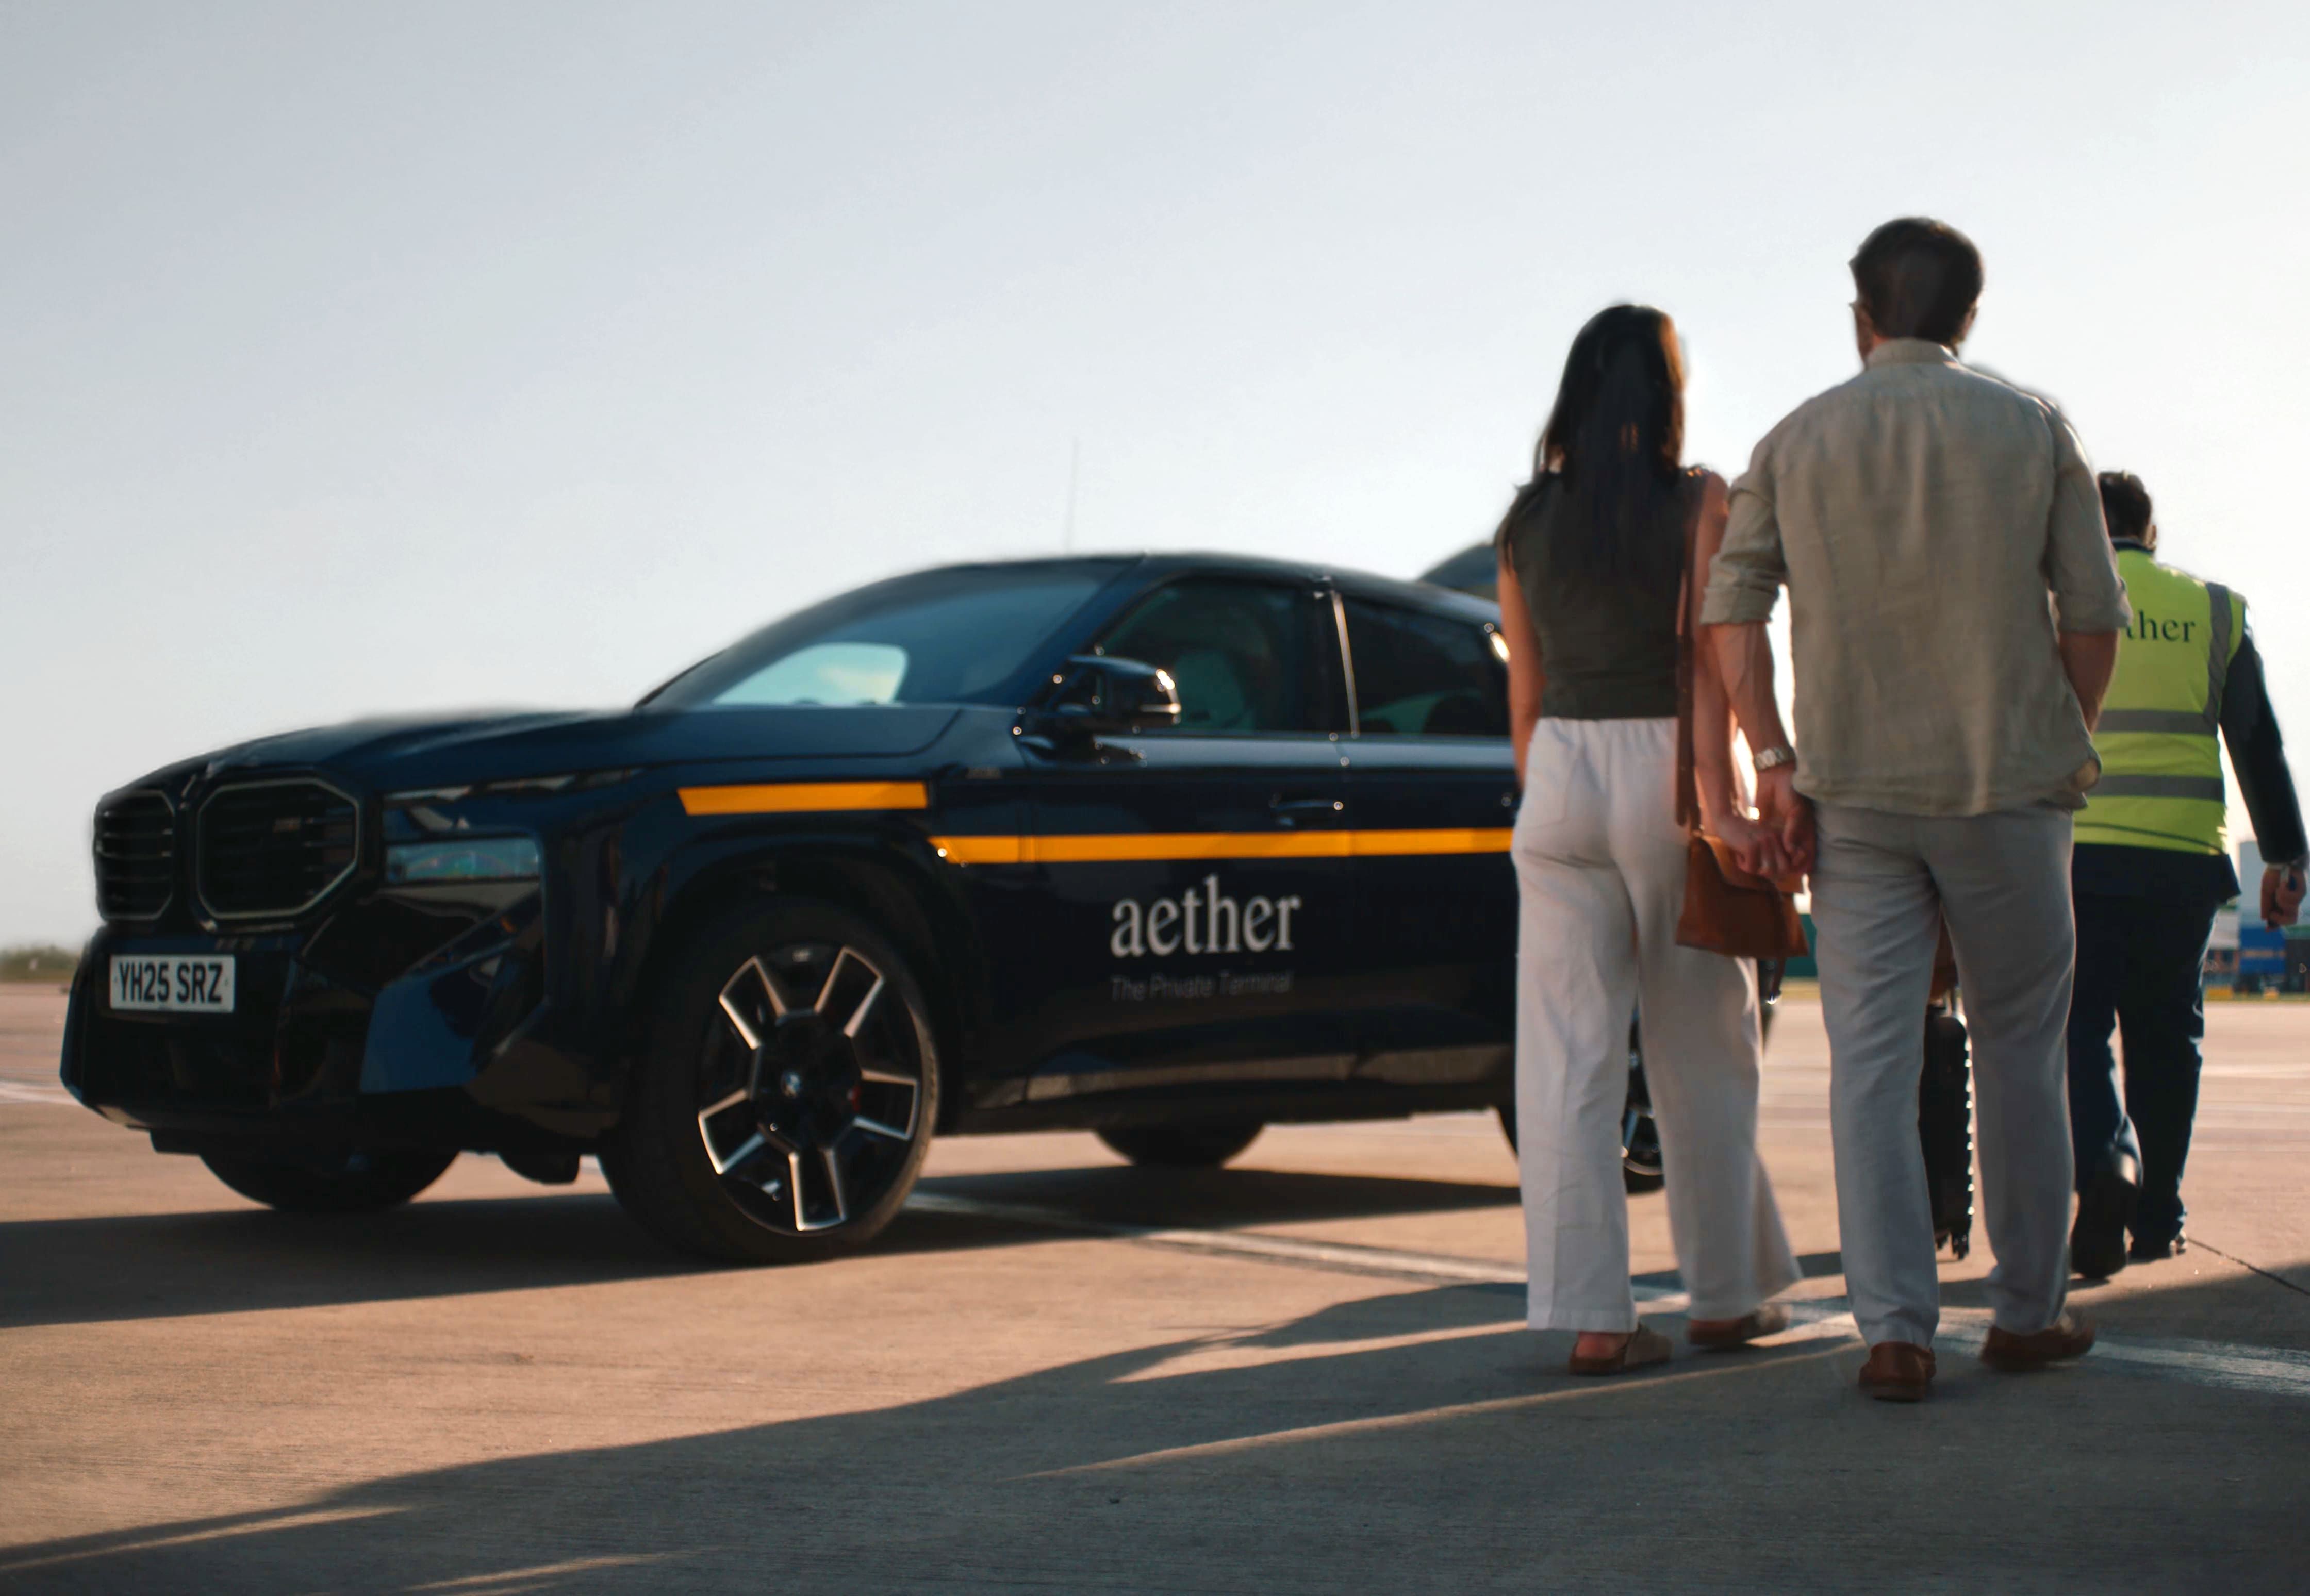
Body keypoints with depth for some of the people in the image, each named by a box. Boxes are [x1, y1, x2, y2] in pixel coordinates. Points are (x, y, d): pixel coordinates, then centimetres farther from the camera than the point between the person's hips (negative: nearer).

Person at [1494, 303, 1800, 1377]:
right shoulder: (1698, 502, -4)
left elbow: (1523, 695, 11)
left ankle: (1591, 1314, -2)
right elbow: (1706, 659, -13)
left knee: (1567, 1060, 2)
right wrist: (1721, 805, -17)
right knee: (1701, 1055, 10)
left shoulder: (1527, 521, 8)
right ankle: (1726, 1294, 20)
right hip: (1664, 772, -3)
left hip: (1560, 776, 3)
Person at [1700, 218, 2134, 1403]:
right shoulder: (2033, 431, 2)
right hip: (2009, 787, 0)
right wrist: (2065, 748, 11)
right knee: (2020, 1049, 12)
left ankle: (1895, 1329, -5)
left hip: (1855, 794, 1)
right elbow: (2093, 616, -1)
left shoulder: (1797, 442, 5)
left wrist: (1774, 760, -4)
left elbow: (1729, 606, -3)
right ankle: (2028, 1311, 19)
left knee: (1871, 1062, 1)